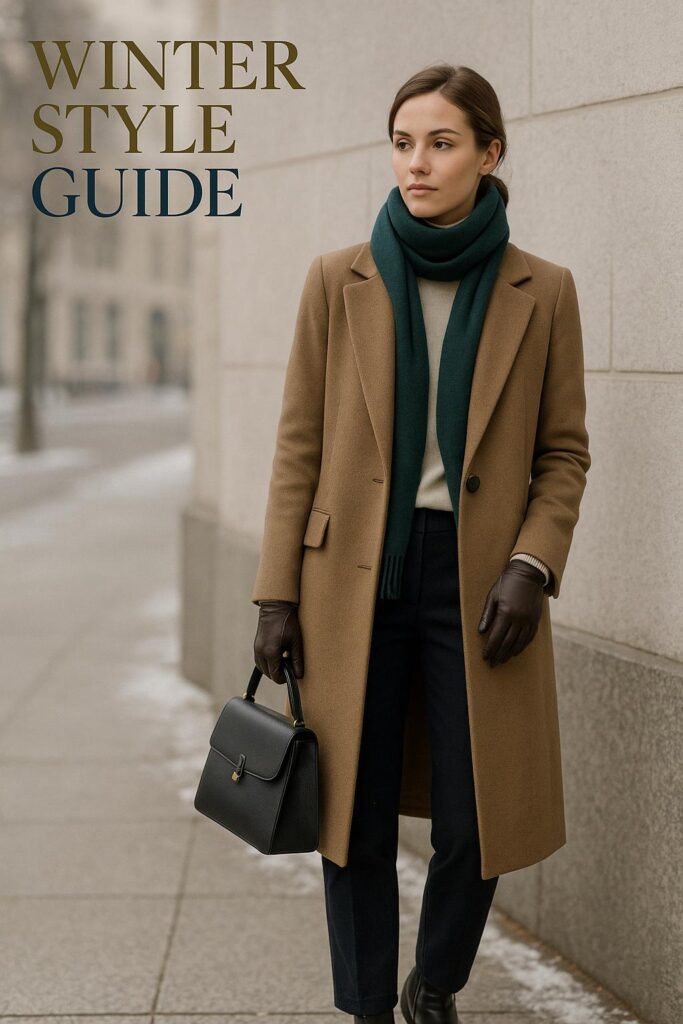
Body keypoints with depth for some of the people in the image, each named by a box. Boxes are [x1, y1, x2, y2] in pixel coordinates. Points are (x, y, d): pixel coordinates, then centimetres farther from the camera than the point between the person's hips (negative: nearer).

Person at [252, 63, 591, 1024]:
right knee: (358, 820, 5)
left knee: (475, 823, 3)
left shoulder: (541, 291, 1)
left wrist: (531, 565, -10)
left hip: (478, 576, 0)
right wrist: (278, 595, -1)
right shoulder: (340, 280, 2)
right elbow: (301, 443, 3)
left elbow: (564, 450, 5)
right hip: (358, 575, 0)